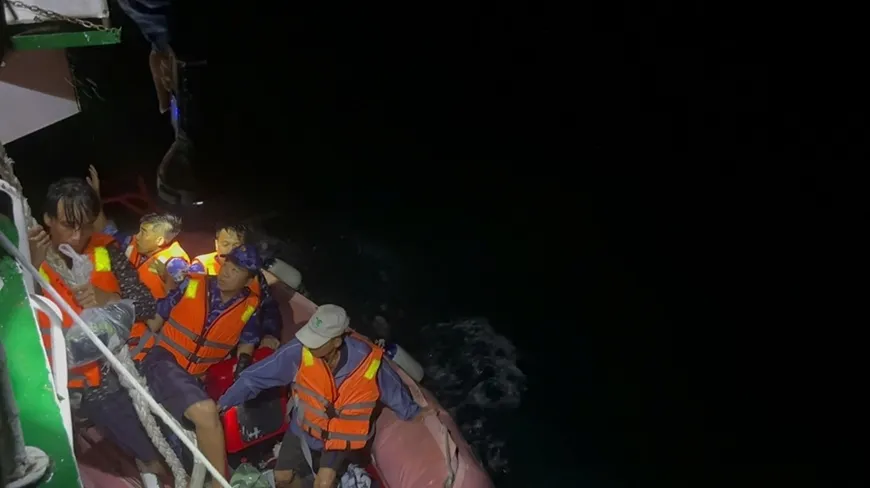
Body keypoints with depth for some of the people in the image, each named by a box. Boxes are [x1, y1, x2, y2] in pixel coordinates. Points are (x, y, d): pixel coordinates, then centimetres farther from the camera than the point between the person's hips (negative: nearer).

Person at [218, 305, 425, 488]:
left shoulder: (369, 362, -29)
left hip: (345, 438, -2)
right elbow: (255, 376, -19)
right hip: (304, 429, 3)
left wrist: (414, 412, 6)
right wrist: (221, 404, -17)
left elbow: (396, 393, -9)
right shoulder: (300, 350, -28)